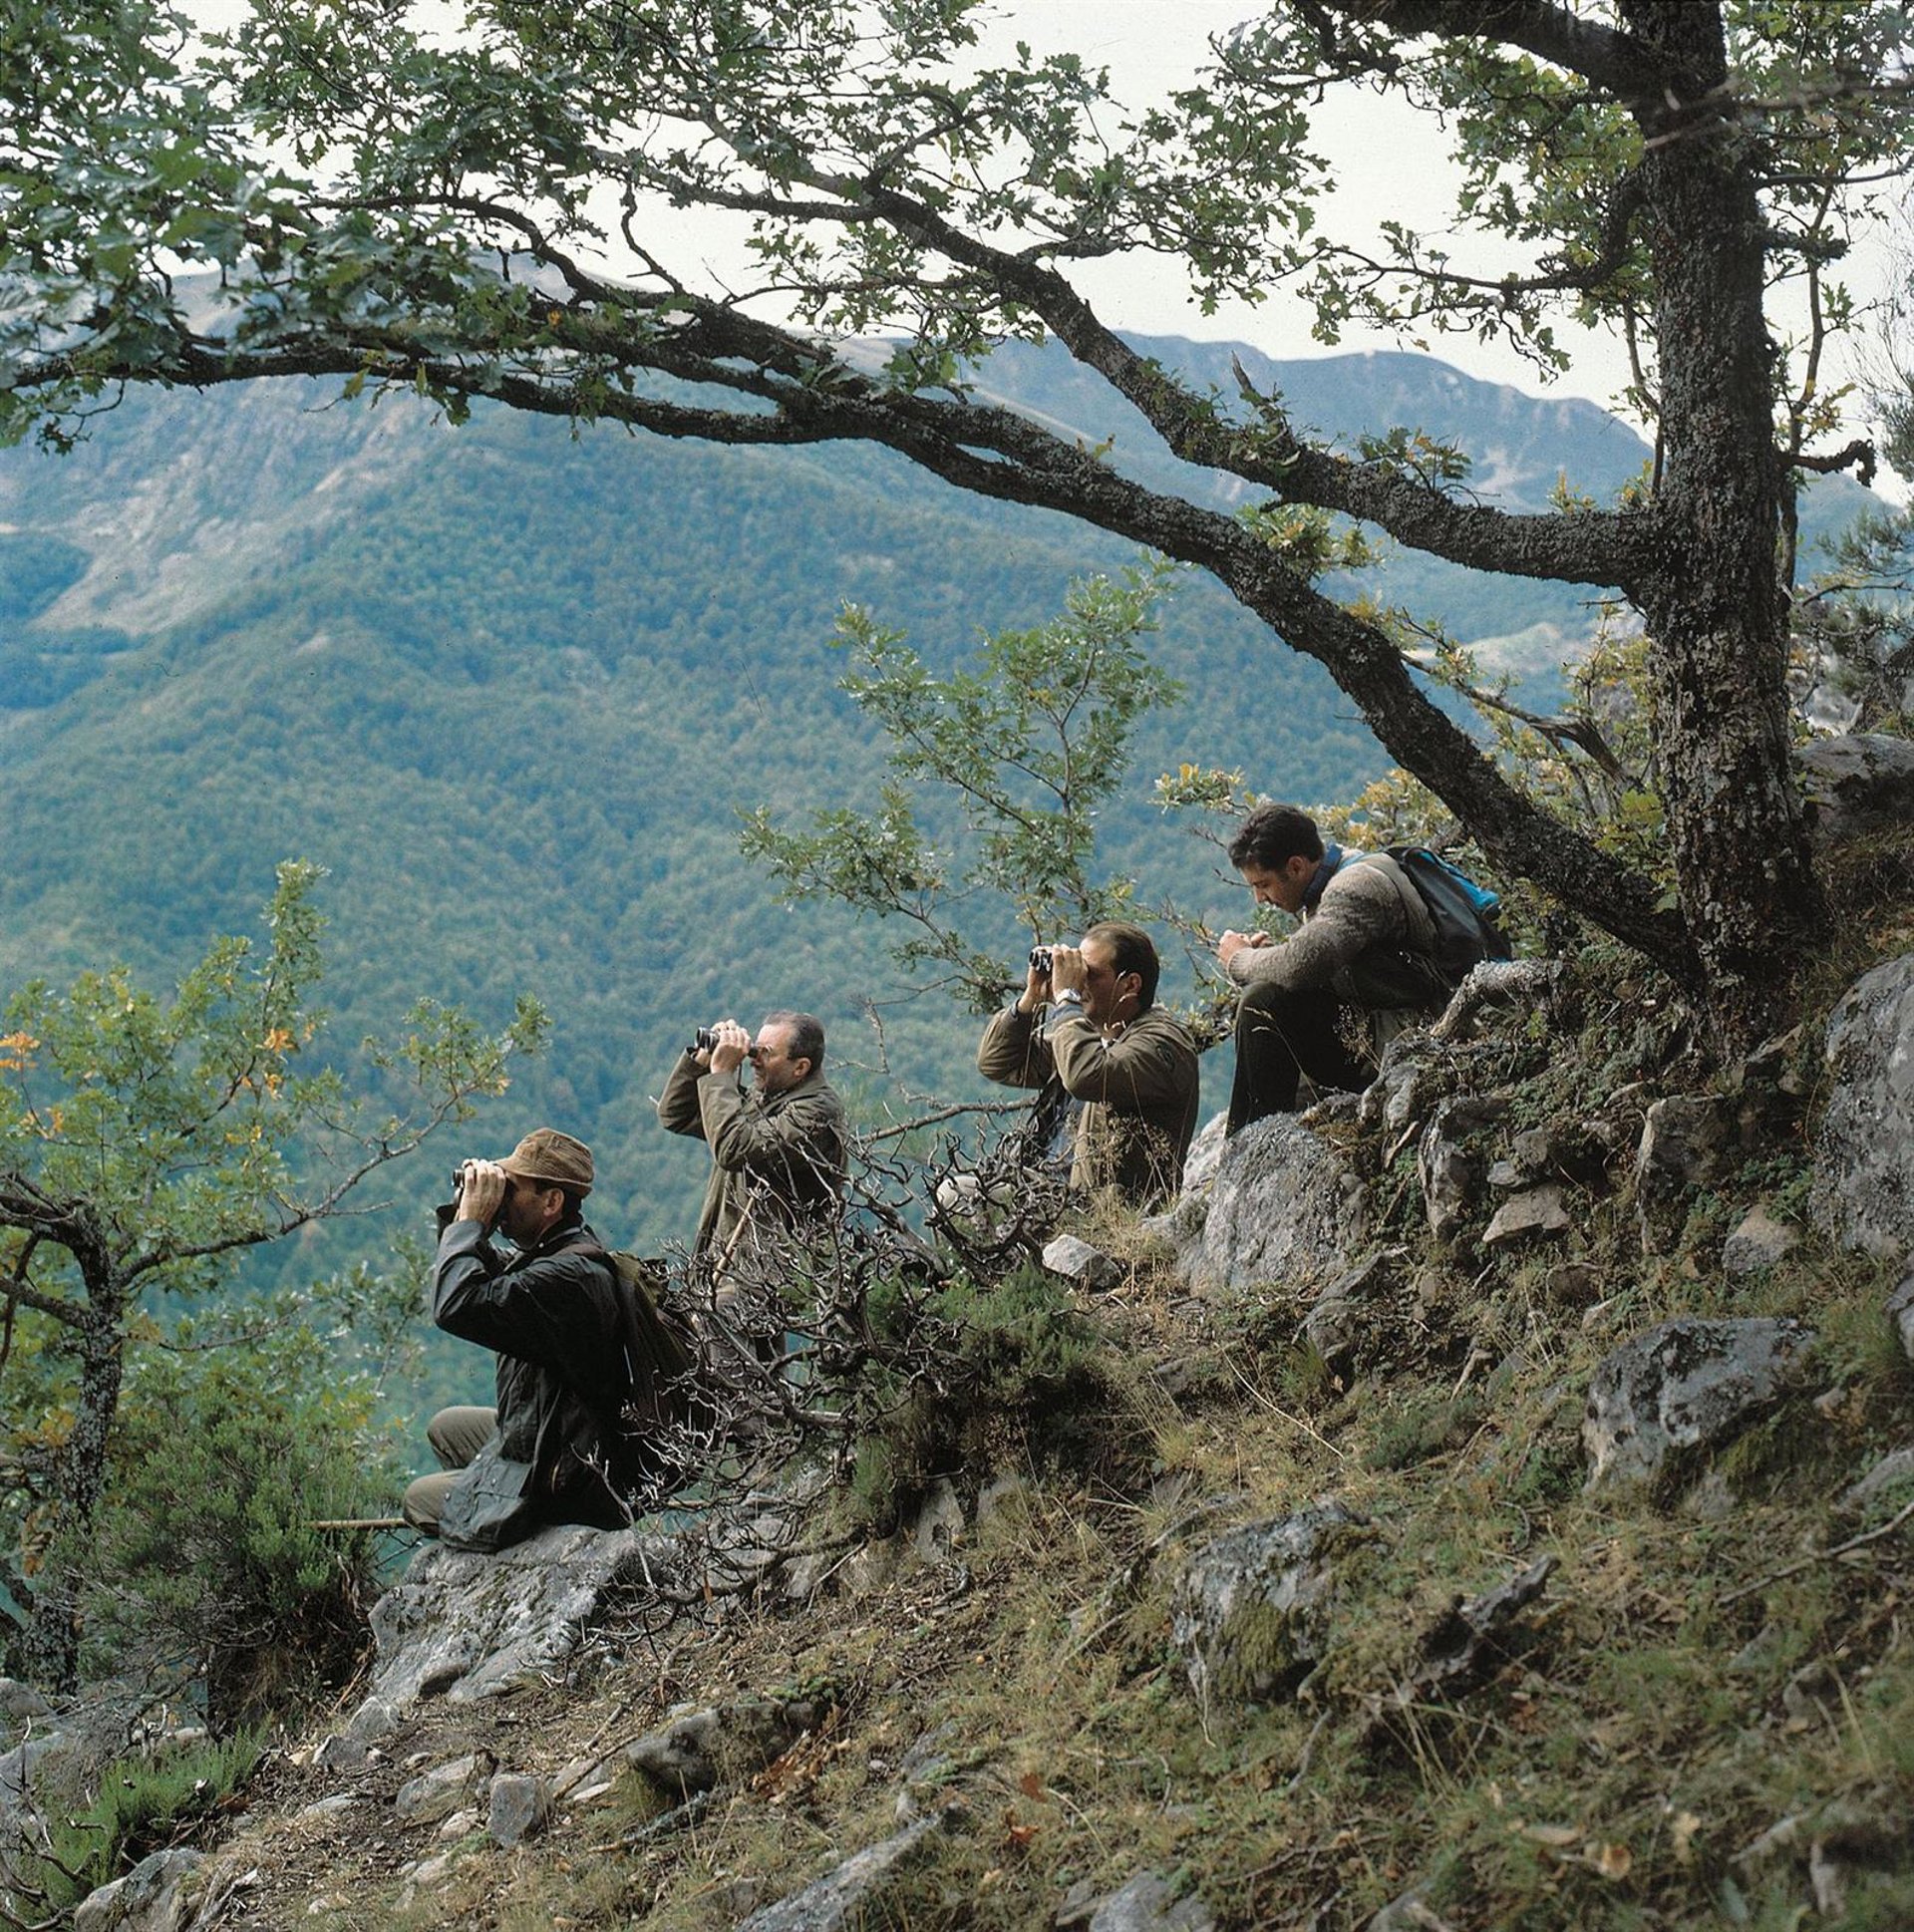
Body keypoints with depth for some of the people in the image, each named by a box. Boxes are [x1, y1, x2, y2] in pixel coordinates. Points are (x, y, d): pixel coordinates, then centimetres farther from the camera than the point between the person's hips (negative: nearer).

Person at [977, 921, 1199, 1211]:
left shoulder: (1162, 1040, -12)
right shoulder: (1092, 1030, 14)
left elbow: (1085, 1078, -31)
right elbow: (995, 1063, 20)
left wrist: (1067, 997, -18)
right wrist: (1031, 998, 7)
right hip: (1081, 1207, 8)